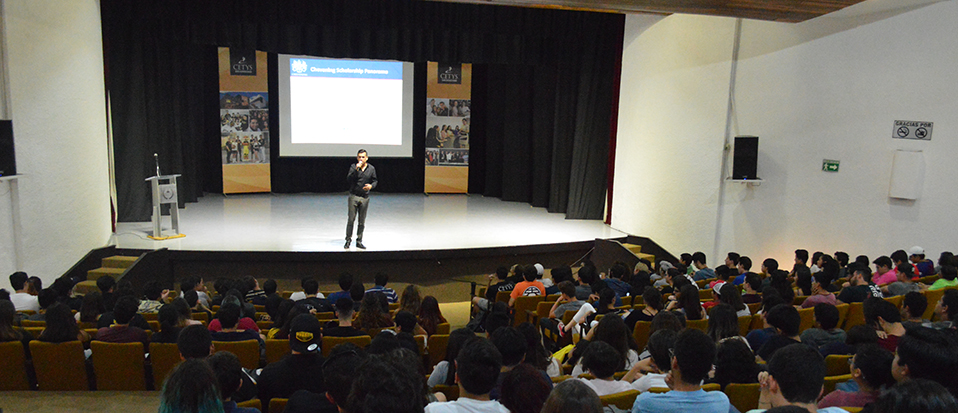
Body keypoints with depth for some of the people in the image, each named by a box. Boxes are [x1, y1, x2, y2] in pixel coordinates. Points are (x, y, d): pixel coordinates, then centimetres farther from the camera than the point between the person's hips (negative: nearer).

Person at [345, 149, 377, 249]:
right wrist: (356, 169, -24)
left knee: (362, 221, 7)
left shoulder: (371, 168, 4)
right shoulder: (353, 167, -3)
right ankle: (348, 240, 8)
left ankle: (359, 241, 17)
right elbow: (348, 180, -14)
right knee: (351, 219, -3)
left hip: (365, 197, 2)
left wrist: (371, 186, -9)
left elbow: (375, 180, 12)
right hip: (354, 196, -2)